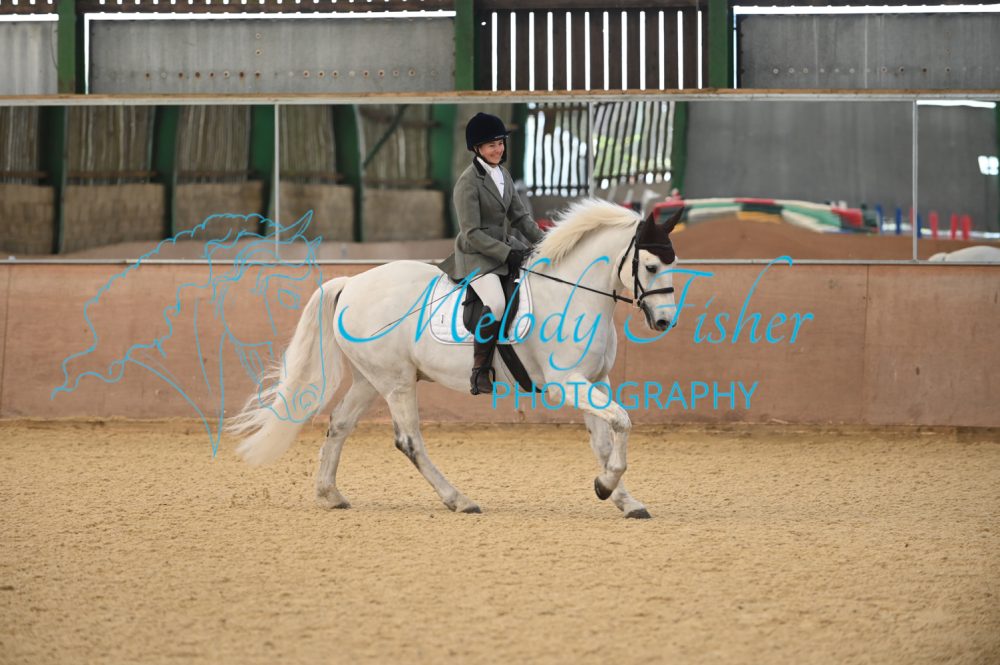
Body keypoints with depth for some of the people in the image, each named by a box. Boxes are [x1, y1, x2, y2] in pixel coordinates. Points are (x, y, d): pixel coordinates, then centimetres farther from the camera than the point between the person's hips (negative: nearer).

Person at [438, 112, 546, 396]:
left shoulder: (502, 174, 10)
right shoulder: (469, 182, -15)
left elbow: (520, 216, 15)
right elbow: (472, 233, -19)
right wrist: (507, 254, -23)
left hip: (505, 245, 9)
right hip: (476, 255, -9)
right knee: (496, 303, -32)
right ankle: (480, 374, -23)